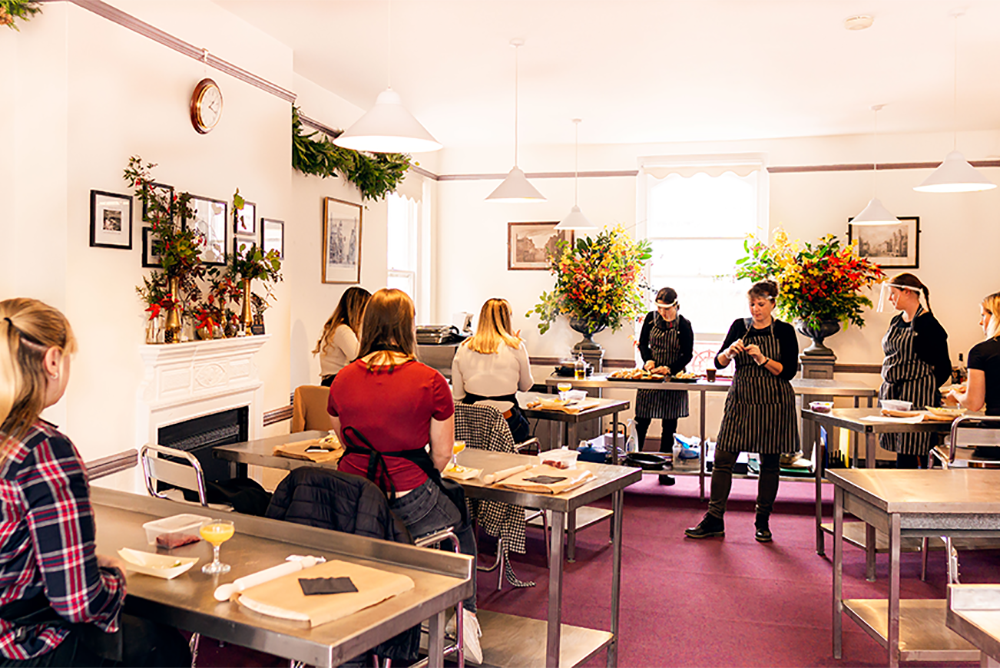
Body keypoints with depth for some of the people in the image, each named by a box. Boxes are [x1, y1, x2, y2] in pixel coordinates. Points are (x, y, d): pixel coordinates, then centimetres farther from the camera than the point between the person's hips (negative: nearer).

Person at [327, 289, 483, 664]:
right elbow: (442, 455, -6)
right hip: (410, 505, -4)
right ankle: (465, 612, 25)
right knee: (462, 521, 27)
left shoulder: (343, 380, 1)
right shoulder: (430, 382, -12)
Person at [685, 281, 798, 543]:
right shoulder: (739, 326, 6)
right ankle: (714, 520, 7)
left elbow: (789, 371, -7)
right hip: (741, 400, 2)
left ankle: (763, 522, 21)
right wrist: (729, 352, -18)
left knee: (769, 463, 6)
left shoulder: (784, 331, -1)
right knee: (723, 458, -2)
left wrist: (762, 359, -20)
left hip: (773, 403, -2)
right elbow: (718, 363, 2)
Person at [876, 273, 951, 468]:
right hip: (893, 394, 8)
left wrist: (923, 390, -5)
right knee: (899, 450, 8)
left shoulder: (928, 324, -9)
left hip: (916, 397, -7)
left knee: (907, 456, -8)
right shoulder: (896, 321, 14)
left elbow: (943, 368, -6)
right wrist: (888, 386, 13)